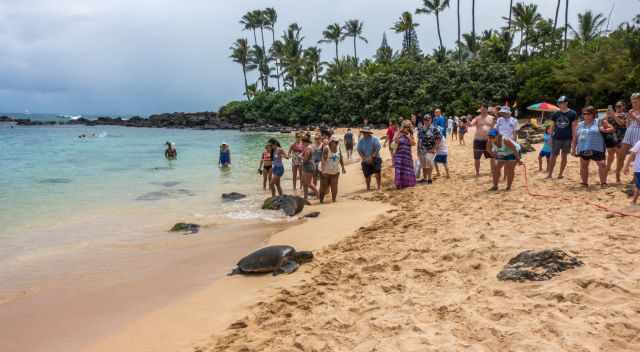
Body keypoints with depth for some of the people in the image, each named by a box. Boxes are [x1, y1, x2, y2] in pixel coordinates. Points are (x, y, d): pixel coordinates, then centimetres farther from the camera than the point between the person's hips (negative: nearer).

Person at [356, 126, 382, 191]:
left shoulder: (374, 139, -7)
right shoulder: (361, 141, 3)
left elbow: (377, 148, -12)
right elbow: (359, 150, 2)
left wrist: (372, 157, -19)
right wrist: (364, 158, -12)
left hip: (375, 159, -3)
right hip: (366, 161, 3)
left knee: (377, 173, -14)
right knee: (367, 175, 6)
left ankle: (379, 188, -6)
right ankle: (368, 188, 25)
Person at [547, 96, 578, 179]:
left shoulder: (572, 114, -2)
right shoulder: (555, 114, 4)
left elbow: (574, 127, -2)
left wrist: (573, 140, -6)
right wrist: (550, 138, 4)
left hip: (567, 139, -1)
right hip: (556, 138, 1)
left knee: (564, 156, 8)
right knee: (553, 156, 0)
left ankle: (561, 173, 17)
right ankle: (550, 174, 5)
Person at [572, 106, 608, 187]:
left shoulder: (598, 122, 1)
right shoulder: (580, 125, 12)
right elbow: (575, 138, 15)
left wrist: (604, 130, -17)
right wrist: (573, 149, 10)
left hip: (596, 149, -4)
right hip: (583, 149, 4)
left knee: (602, 164, -12)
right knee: (583, 166, 8)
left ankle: (603, 183, -2)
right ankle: (585, 183, 20)